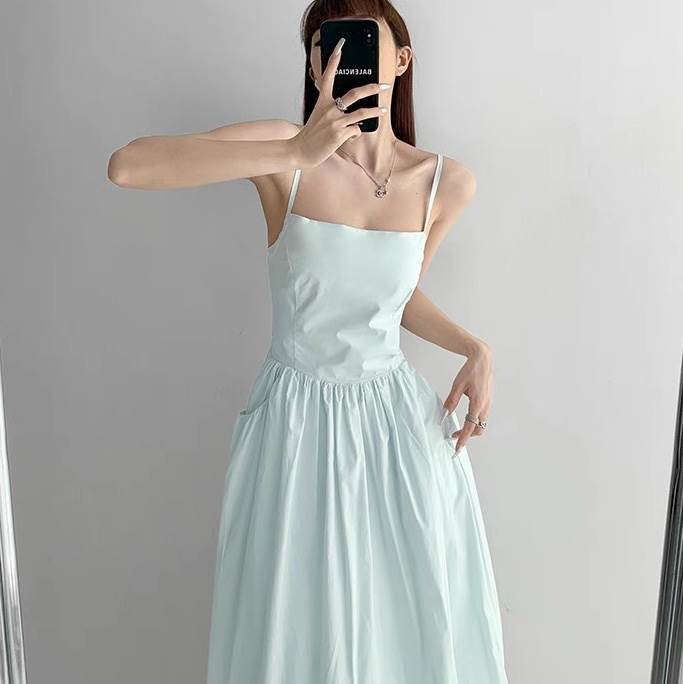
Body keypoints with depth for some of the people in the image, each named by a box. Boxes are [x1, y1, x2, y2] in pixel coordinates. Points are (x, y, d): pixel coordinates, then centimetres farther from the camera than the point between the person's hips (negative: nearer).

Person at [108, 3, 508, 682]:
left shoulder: (448, 182, -2)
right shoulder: (285, 149, -12)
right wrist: (296, 153, -31)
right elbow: (127, 166, -26)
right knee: (298, 629, 14)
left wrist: (475, 350, -2)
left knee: (426, 621, 14)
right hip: (298, 421, -2)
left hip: (401, 419, 3)